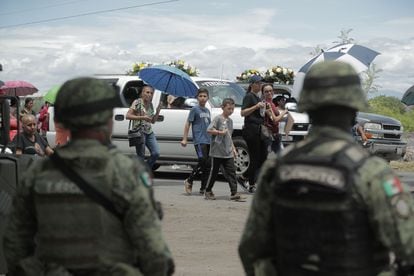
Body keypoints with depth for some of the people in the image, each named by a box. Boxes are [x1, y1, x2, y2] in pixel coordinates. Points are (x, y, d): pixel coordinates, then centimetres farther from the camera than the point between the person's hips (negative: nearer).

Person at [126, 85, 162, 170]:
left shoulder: (150, 105, 14)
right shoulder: (137, 102, -6)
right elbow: (128, 115, -14)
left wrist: (158, 111, 4)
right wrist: (142, 117, -20)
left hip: (149, 132, 7)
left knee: (156, 153, -4)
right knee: (141, 156, -5)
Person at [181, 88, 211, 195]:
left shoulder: (207, 110, 16)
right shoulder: (195, 109, -3)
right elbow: (188, 124, -4)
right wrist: (184, 139, -8)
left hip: (208, 141, 7)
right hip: (199, 141, -7)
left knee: (208, 165, 4)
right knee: (203, 161, -16)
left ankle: (203, 188, 10)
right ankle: (189, 181, 0)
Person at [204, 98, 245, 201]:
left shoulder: (230, 120, 15)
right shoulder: (218, 118, -7)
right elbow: (209, 130, -17)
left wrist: (233, 148, 19)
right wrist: (220, 132, -21)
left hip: (228, 153, 6)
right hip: (217, 152, -6)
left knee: (231, 172, -2)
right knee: (214, 172, 5)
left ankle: (234, 193, -6)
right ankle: (208, 191, 20)